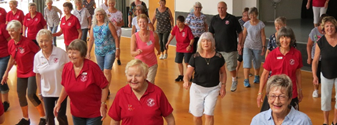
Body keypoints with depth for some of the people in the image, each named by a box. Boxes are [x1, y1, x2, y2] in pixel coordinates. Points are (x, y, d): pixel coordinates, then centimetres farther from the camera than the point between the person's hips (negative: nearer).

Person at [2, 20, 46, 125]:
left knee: (31, 94, -14)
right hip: (21, 72, 7)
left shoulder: (27, 42, -23)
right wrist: (6, 72, 15)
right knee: (20, 95, 10)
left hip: (32, 71, -7)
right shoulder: (10, 43, -4)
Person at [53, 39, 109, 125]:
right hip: (76, 113, 5)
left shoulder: (92, 67, -19)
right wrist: (59, 102, 3)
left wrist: (102, 106, -16)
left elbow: (104, 87, -14)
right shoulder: (66, 67, -6)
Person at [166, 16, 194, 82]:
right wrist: (168, 42, 6)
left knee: (187, 62, -4)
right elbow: (172, 35, 10)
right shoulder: (175, 28, -7)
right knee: (179, 62, 9)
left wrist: (190, 45, -28)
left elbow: (192, 39, -16)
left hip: (187, 49, -5)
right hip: (179, 48, 5)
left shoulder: (187, 29, -21)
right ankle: (181, 75, 28)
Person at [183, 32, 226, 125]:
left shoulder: (218, 57, -8)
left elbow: (223, 73, 8)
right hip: (197, 88, 0)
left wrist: (223, 86, -2)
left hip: (213, 89, 0)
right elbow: (188, 74, -9)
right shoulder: (195, 57, -10)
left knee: (209, 115, -11)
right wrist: (186, 81, -31)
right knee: (197, 116, 9)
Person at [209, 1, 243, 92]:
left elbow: (240, 32, 1)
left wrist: (240, 43, -5)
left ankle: (234, 80, 37)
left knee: (231, 67, 7)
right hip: (218, 49, 3)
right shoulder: (214, 19, 3)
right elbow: (211, 33, 11)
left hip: (231, 49, -2)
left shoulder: (232, 19, -6)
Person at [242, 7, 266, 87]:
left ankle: (256, 77, 36)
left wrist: (263, 46, -5)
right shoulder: (247, 24, -3)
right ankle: (246, 80, -7)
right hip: (247, 46, 0)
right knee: (247, 63, -10)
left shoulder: (260, 24, -7)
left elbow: (263, 36, -3)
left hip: (257, 47, 0)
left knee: (257, 63, 12)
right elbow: (244, 35, 3)